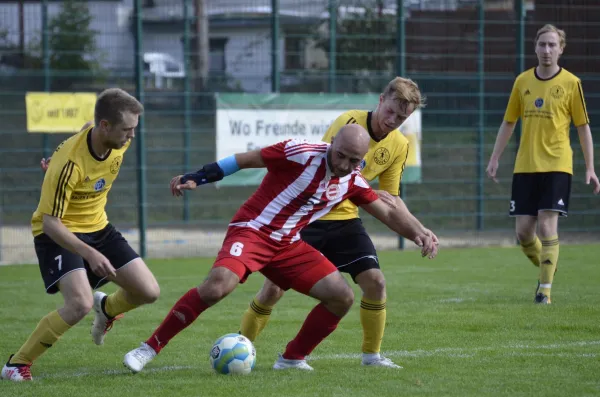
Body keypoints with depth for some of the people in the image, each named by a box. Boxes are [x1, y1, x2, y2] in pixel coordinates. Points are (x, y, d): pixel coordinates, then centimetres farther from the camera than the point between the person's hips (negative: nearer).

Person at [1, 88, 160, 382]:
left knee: (149, 291, -2)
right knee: (80, 304, -29)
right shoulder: (70, 163, -33)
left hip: (98, 228, 7)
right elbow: (50, 222, -30)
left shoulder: (120, 142, -12)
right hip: (59, 233, -7)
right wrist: (90, 253, -41)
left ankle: (107, 308, 33)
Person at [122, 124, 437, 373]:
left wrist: (417, 234, 0)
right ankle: (150, 347, -22)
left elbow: (387, 214, 16)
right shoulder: (302, 154, -16)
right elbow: (243, 159, -12)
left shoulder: (352, 182, 3)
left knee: (342, 296, -4)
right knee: (219, 284, -32)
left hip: (288, 245, 7)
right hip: (252, 230, -7)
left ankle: (292, 358, 10)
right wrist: (195, 177, -16)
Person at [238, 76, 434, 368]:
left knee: (375, 281, -11)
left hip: (345, 219, 5)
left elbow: (391, 199, 8)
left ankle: (371, 354, 6)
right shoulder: (350, 122, -20)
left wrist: (419, 230, -6)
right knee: (274, 288, -6)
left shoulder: (398, 145, -1)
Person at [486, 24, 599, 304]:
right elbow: (508, 123, 15)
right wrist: (494, 159, 9)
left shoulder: (571, 83, -2)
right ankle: (546, 268, 29)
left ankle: (545, 289, -4)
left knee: (547, 226, -13)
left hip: (556, 165, -4)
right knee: (523, 231, 2)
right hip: (525, 166, 4)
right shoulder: (522, 81, 8)